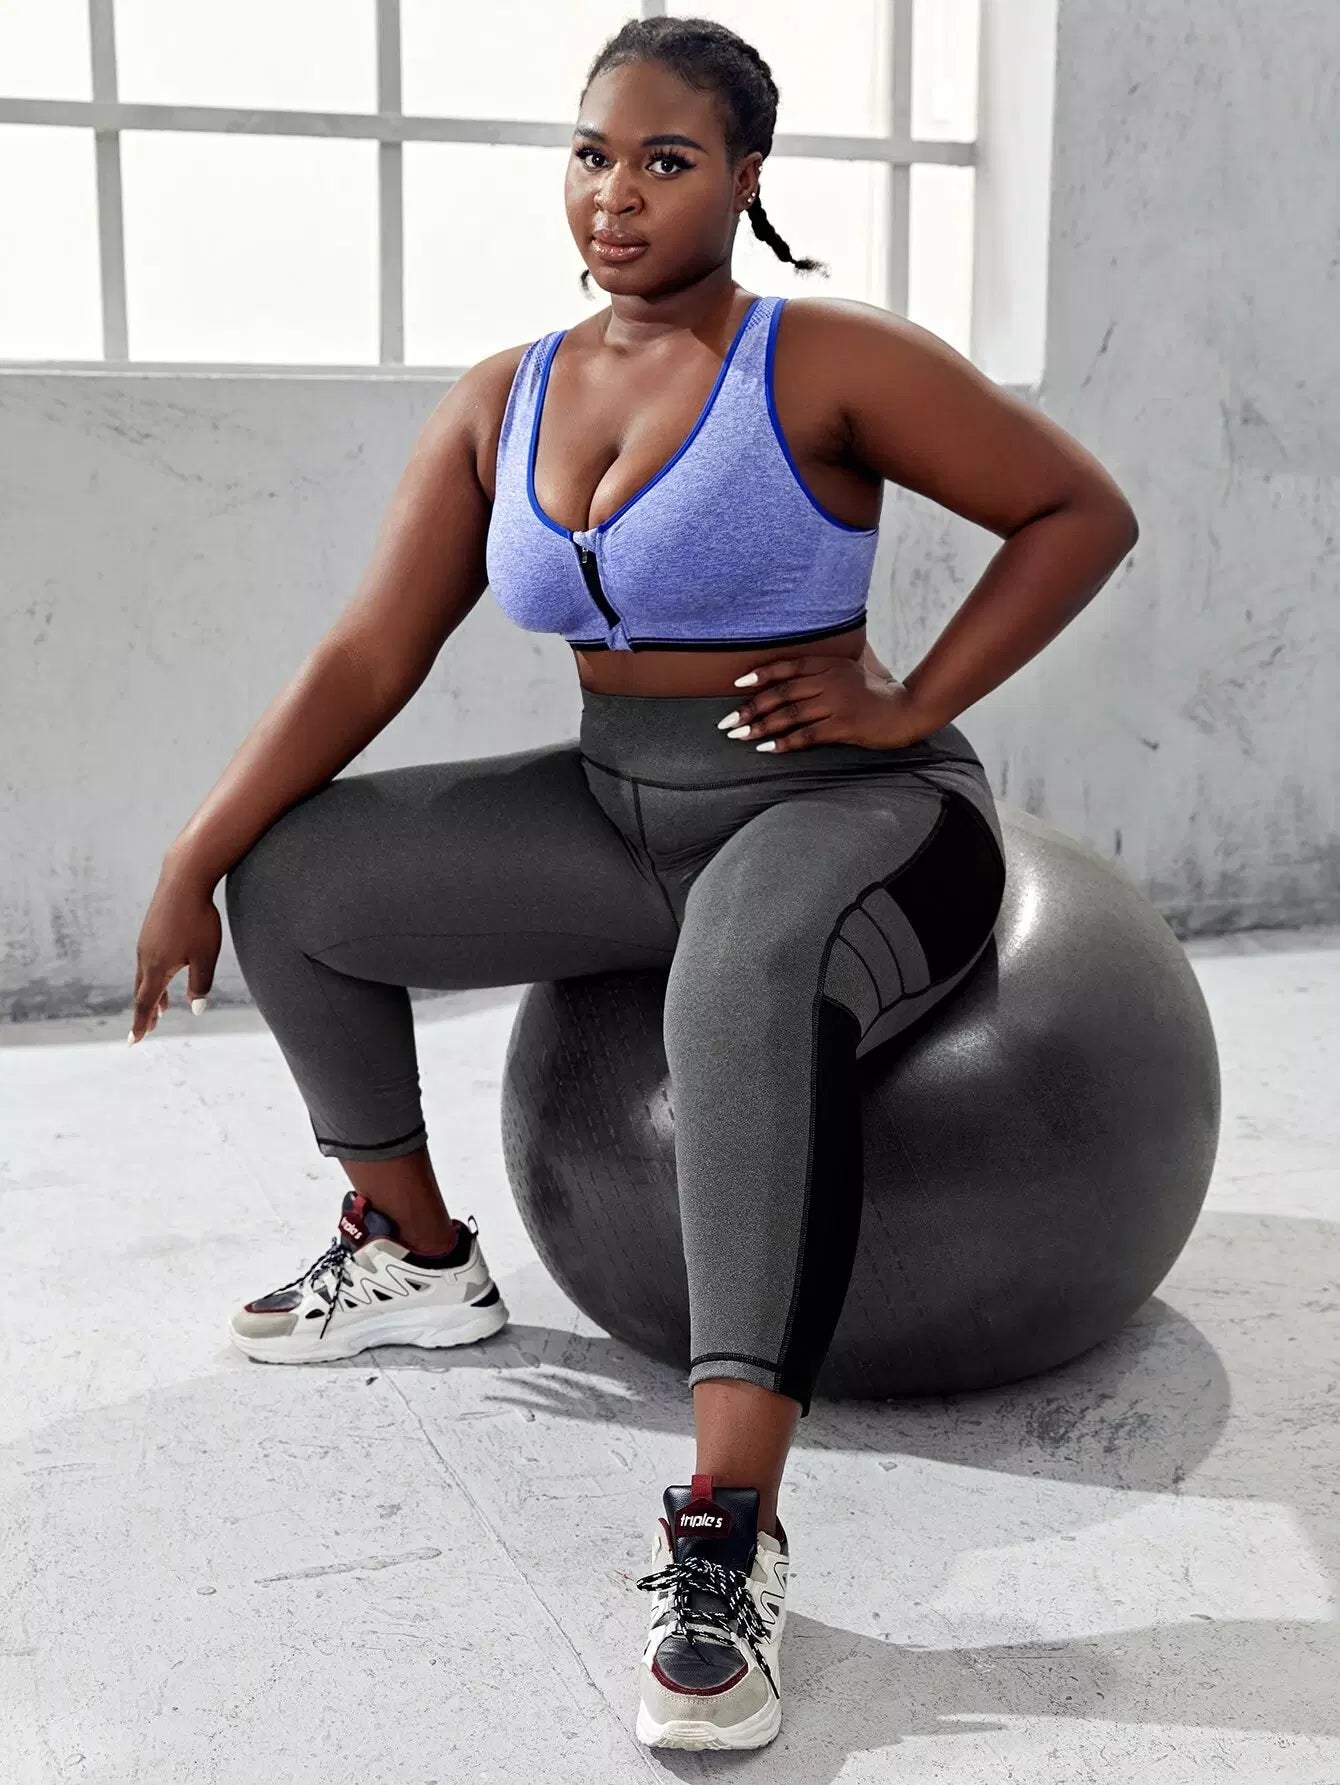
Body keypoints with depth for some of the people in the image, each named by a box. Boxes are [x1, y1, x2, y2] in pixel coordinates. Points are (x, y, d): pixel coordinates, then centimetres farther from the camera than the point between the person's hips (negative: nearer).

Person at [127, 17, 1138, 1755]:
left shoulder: (827, 364, -11)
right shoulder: (499, 404, 5)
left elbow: (1085, 511, -7)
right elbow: (366, 659, 2)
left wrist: (910, 710, -14)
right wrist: (194, 862, -3)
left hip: (843, 813, -6)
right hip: (619, 814, 7)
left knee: (750, 991, -41)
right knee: (293, 876, 2)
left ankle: (731, 1541, -39)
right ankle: (418, 1261, 17)